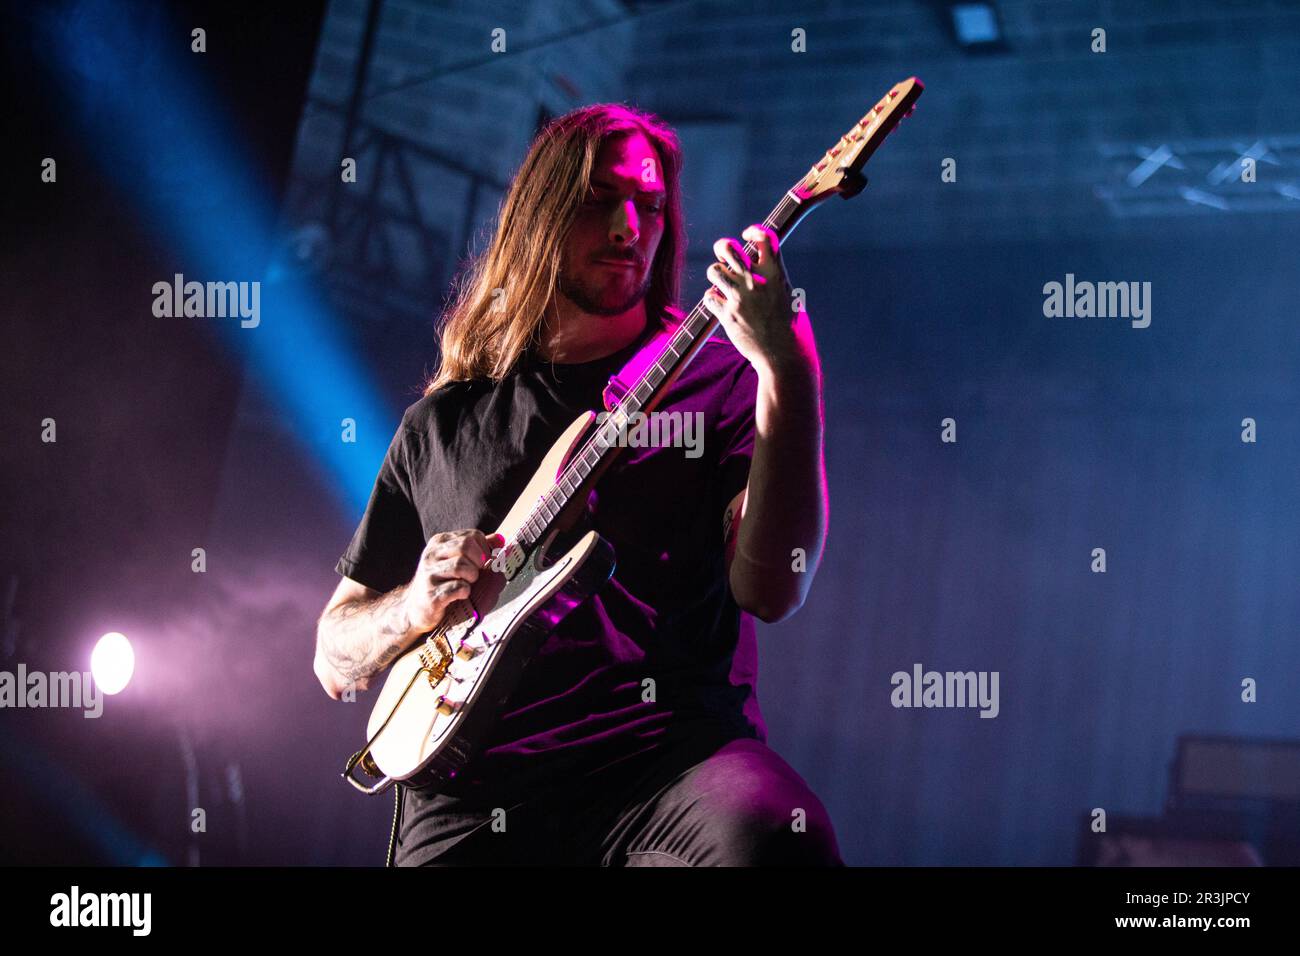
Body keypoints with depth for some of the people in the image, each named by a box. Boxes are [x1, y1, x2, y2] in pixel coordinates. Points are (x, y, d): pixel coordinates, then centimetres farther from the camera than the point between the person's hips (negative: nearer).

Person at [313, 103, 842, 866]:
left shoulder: (712, 378, 12)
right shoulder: (441, 424, 20)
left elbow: (771, 591, -6)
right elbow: (335, 660, 23)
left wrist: (785, 367, -15)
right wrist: (415, 608, 0)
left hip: (672, 752, -1)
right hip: (475, 789, 1)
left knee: (779, 839, -34)